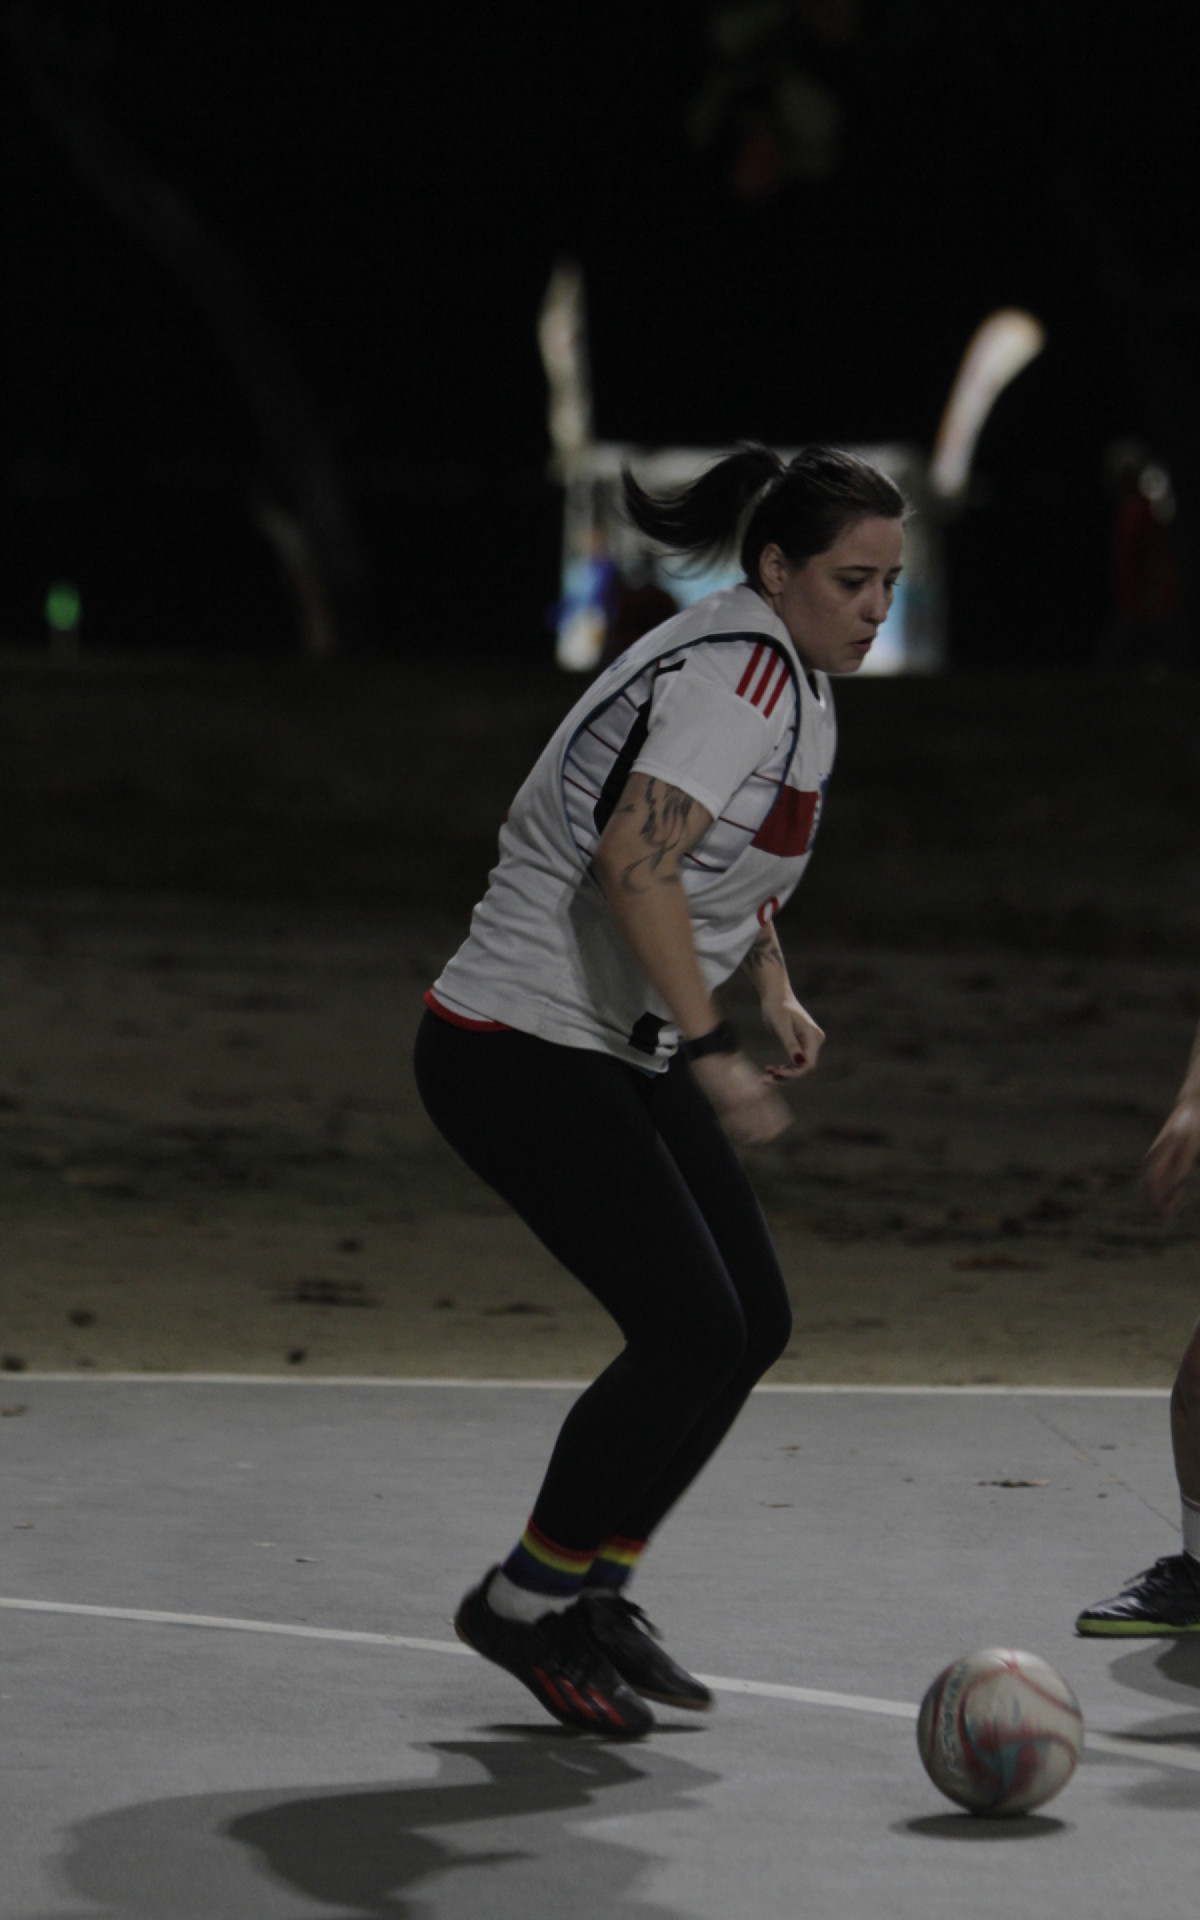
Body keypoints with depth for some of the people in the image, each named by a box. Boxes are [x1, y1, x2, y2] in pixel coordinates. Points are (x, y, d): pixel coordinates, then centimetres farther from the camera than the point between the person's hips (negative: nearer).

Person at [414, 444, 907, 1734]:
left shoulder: (791, 672, 11)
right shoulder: (744, 670, -20)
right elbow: (636, 861, -32)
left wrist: (773, 986, 17)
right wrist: (711, 1048, -34)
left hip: (621, 1052, 10)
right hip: (520, 1052, -10)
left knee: (752, 1323, 7)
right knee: (693, 1331, -13)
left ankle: (594, 1592, 20)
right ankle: (526, 1602, 5)